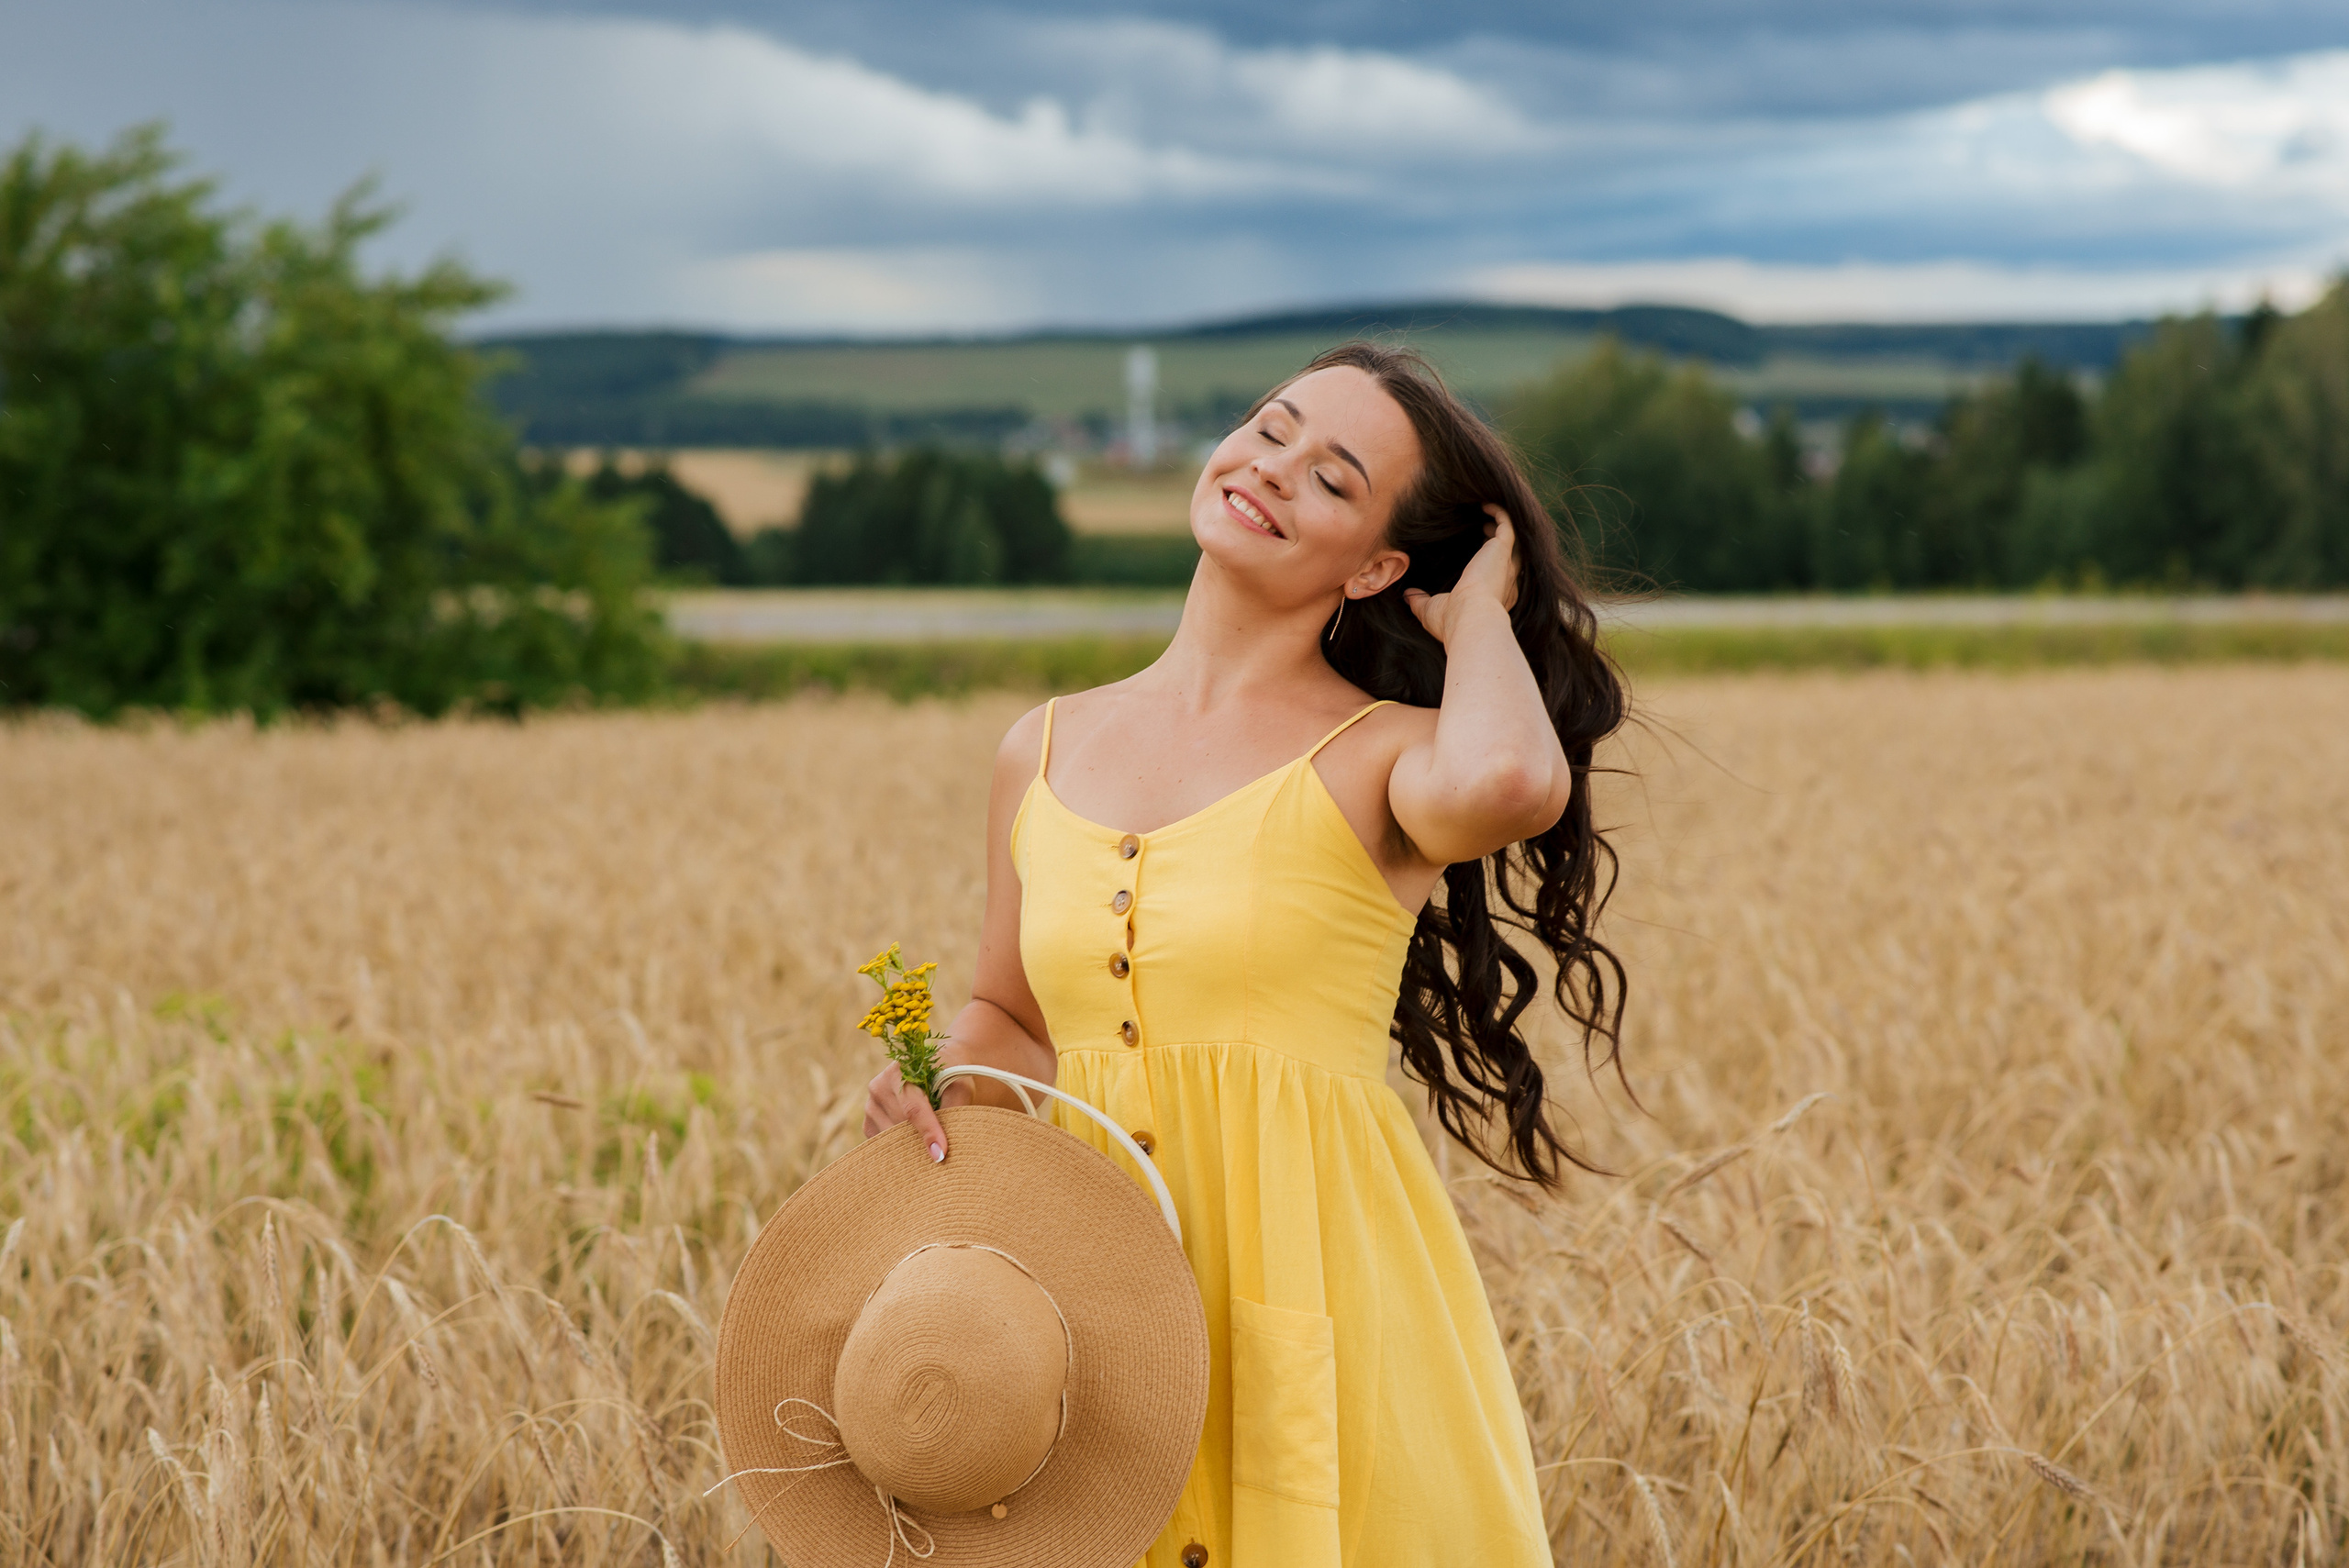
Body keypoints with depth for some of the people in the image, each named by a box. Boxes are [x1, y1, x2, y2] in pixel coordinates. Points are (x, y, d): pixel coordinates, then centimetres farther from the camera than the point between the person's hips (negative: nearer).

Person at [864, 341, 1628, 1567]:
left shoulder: (1382, 755, -5)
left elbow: (1503, 782, -31)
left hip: (1320, 1300, -4)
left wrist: (1477, 618, -11)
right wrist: (933, 1090, 0)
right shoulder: (1046, 753, 10)